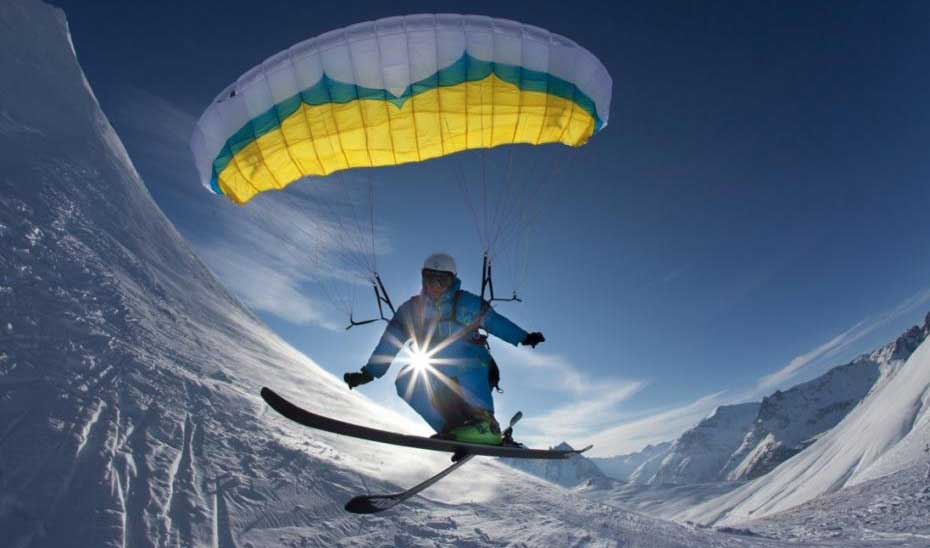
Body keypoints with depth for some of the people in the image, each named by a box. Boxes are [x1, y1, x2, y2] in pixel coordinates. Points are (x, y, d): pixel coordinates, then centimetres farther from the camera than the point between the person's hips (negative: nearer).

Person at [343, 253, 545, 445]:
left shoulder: (466, 303, 5)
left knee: (462, 352, -37)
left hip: (473, 372, -3)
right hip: (436, 375, 4)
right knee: (406, 380, -24)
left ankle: (485, 424, -44)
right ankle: (454, 428, -30)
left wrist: (525, 338, 1)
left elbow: (496, 321, 9)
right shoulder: (411, 308, 10)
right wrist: (368, 373, 4)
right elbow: (389, 342, 9)